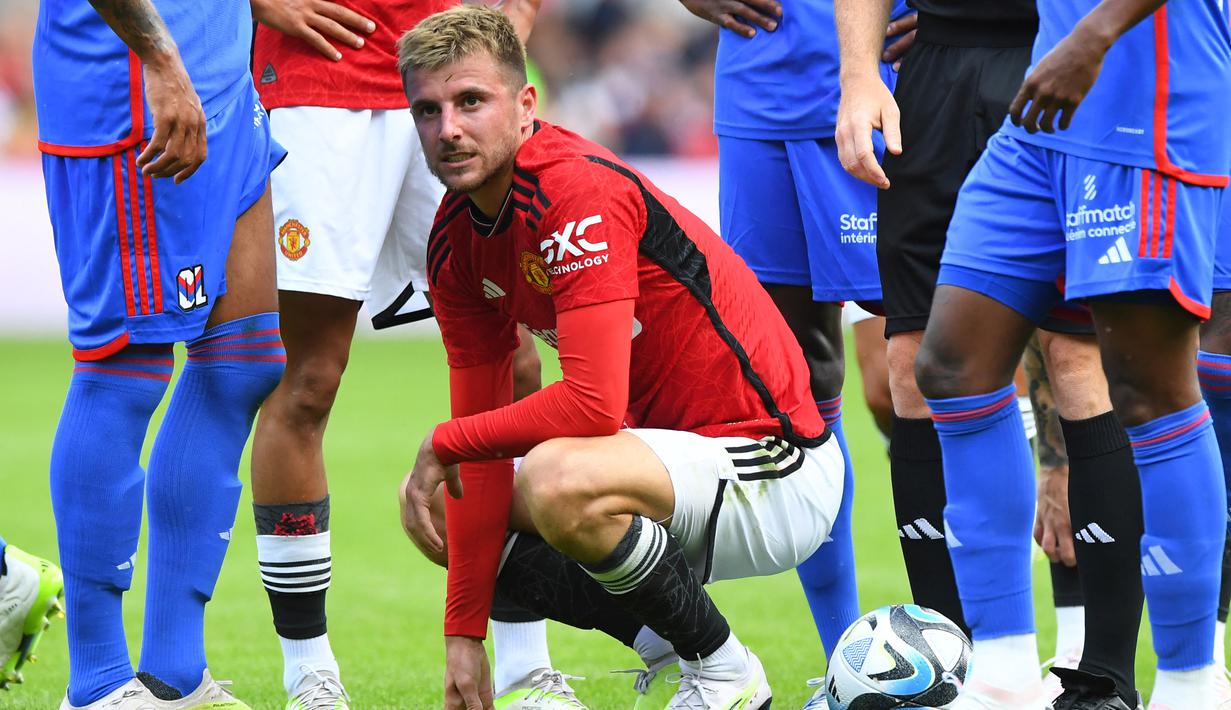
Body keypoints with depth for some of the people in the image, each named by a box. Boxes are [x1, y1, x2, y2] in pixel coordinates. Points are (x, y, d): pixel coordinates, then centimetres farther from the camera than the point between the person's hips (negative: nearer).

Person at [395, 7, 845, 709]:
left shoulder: (580, 190, -23)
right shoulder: (456, 241, 3)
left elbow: (595, 404, -31)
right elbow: (484, 430, 4)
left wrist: (442, 446, -15)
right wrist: (465, 637, -2)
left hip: (778, 469, -9)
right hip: (678, 453, 9)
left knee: (560, 482, -35)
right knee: (448, 521, 9)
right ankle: (676, 648, 14)